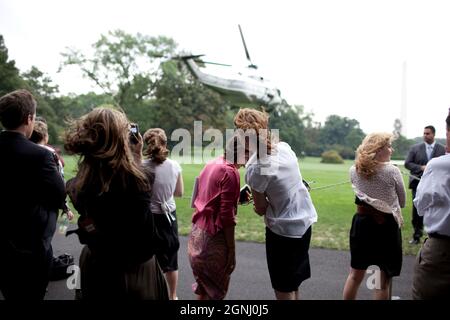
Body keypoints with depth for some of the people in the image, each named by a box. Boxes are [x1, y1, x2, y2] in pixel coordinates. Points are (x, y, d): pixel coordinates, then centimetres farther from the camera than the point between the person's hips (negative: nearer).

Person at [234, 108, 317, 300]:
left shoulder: (255, 168, -24)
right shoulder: (284, 147, -3)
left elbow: (261, 209, -12)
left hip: (284, 229, -7)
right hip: (304, 220, 7)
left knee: (283, 290, 11)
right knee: (293, 284, 26)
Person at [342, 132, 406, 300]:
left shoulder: (354, 170, -3)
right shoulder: (392, 171, -14)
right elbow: (402, 202, 0)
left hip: (361, 223, 4)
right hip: (386, 226, -4)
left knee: (355, 274, 17)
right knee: (384, 279, 11)